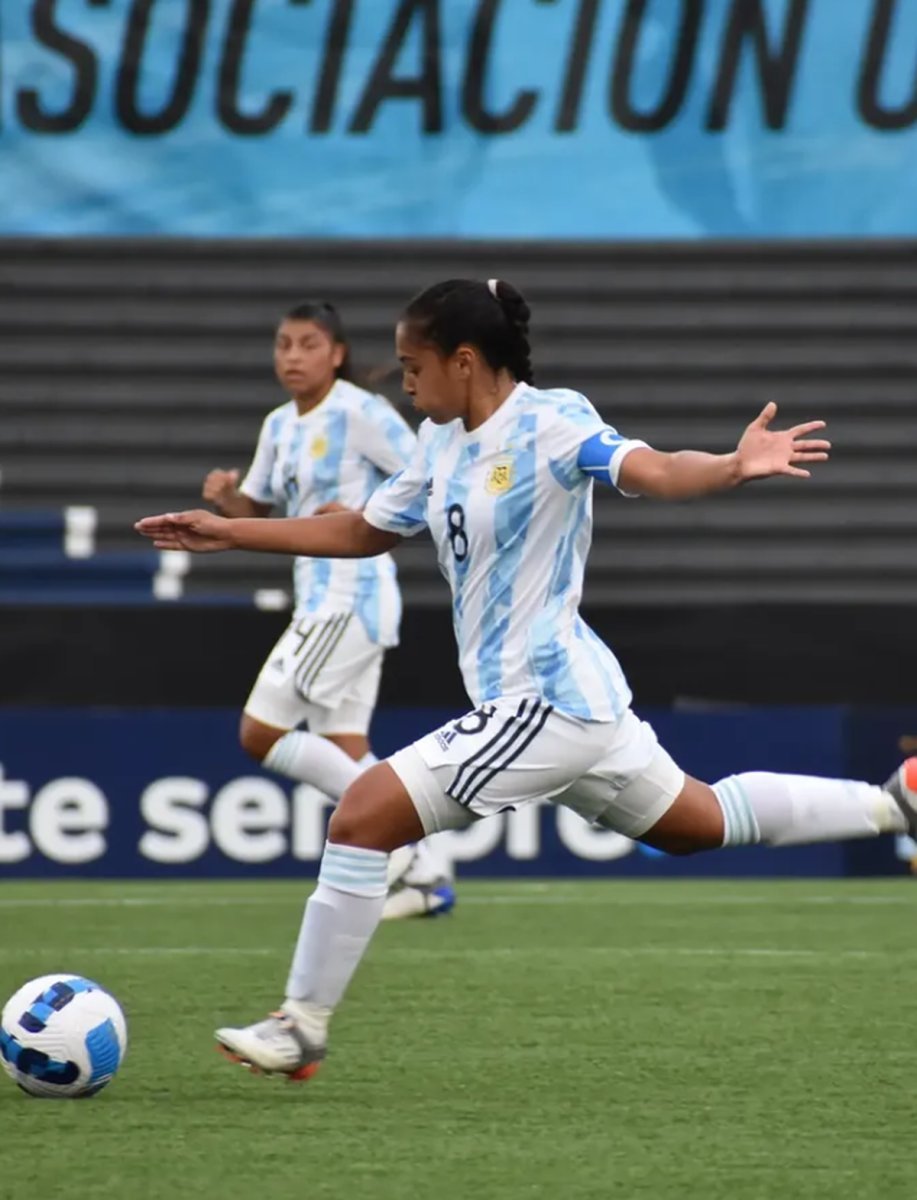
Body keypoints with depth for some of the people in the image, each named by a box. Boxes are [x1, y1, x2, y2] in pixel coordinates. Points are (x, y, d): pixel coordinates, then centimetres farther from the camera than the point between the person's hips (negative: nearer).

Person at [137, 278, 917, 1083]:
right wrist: (230, 533, 17)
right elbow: (362, 533, 21)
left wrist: (735, 467, -53)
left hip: (546, 701, -10)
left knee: (363, 816, -14)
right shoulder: (442, 442, 9)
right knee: (705, 822, 26)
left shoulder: (550, 422, -17)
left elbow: (652, 471, -32)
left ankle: (302, 1028, -6)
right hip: (575, 693, 10)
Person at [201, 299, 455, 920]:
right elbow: (255, 512, 21)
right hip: (321, 603, 9)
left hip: (350, 597, -9)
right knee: (345, 757, 6)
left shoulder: (362, 413, -11)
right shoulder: (280, 426, 13)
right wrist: (226, 497, -1)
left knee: (260, 733, -11)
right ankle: (428, 873, 10)